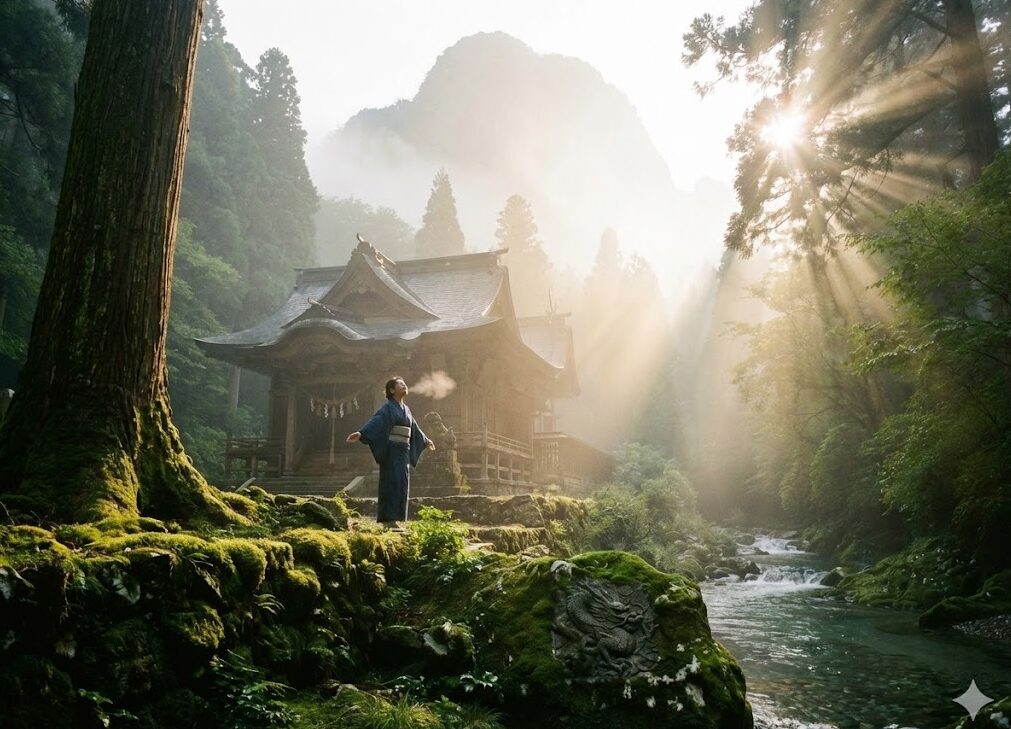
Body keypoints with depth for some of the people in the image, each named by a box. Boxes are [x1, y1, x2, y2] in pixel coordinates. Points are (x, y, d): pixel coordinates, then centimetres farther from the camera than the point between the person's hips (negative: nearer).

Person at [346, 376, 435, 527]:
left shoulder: (405, 409, 17)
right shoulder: (388, 407, -7)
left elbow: (414, 428, 31)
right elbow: (375, 421, -22)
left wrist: (425, 440, 44)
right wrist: (360, 434, -40)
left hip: (403, 452, 8)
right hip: (391, 451, -8)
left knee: (401, 485, 7)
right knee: (391, 484, -9)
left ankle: (392, 520, 13)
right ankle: (388, 520, -6)